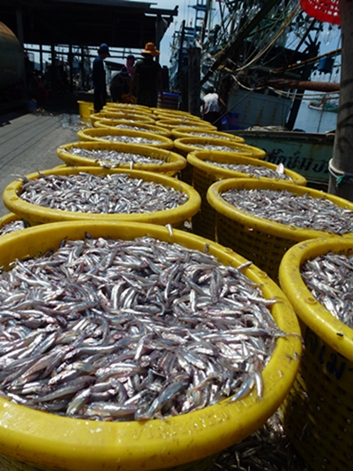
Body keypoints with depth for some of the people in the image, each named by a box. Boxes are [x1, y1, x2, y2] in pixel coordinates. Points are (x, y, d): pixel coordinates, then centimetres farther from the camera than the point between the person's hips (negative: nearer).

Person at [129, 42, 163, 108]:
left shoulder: (139, 63, 2)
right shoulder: (157, 65, 1)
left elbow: (133, 79, 1)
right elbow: (160, 81, 1)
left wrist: (131, 91, 7)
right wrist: (161, 93, 8)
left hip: (141, 92, 0)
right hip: (153, 93, 0)